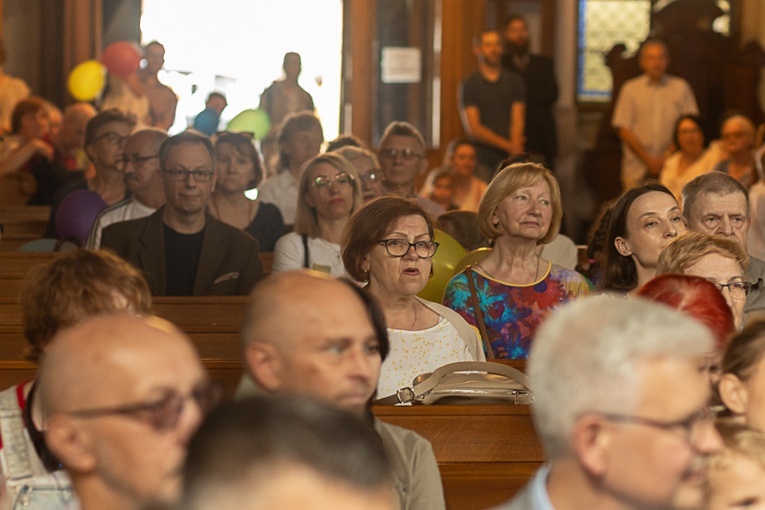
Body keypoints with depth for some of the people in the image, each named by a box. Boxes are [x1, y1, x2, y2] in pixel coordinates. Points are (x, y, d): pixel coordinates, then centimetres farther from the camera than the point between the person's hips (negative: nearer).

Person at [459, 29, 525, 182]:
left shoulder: (515, 82, 13)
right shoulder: (469, 85, 6)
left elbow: (517, 122, 5)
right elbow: (473, 128, -1)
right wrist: (507, 145, -8)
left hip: (510, 158, 2)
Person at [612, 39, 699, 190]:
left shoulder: (681, 87, 9)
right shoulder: (630, 89, 8)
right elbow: (624, 130, 3)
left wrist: (666, 158, -6)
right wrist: (648, 160, -4)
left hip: (670, 167, 0)